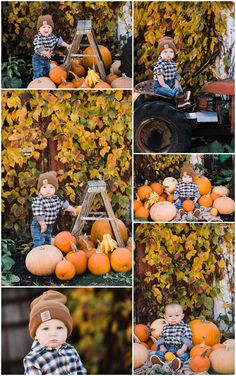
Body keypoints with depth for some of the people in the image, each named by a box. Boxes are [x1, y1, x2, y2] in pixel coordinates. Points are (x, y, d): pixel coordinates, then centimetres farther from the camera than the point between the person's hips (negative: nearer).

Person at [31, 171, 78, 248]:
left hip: (50, 226, 9)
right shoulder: (38, 201, -24)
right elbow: (38, 214, -26)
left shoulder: (55, 199, 3)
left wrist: (73, 209, 20)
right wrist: (43, 224, -24)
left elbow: (63, 205, 18)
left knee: (48, 243, 21)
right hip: (39, 227, -9)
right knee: (39, 245, -9)